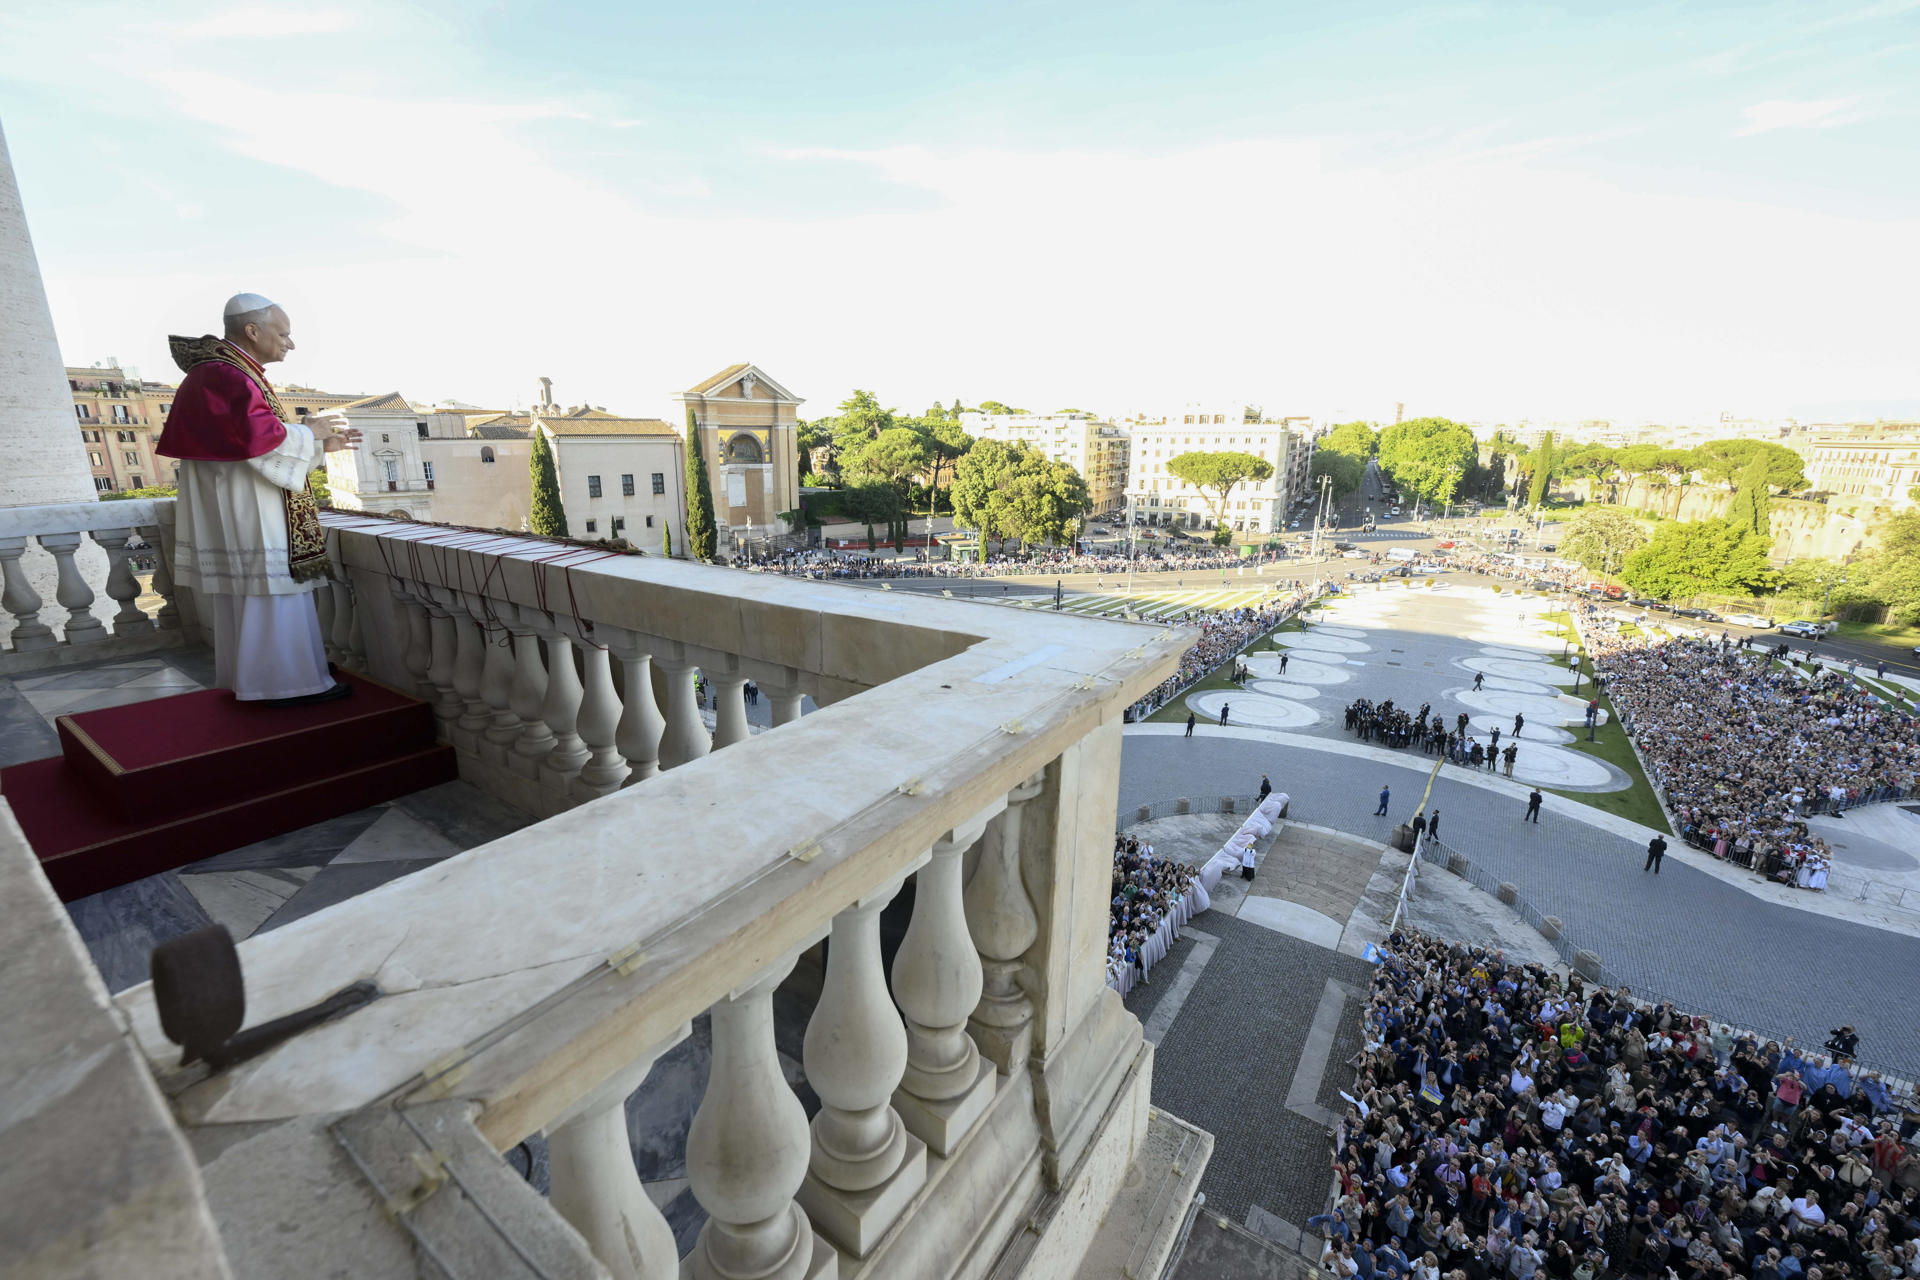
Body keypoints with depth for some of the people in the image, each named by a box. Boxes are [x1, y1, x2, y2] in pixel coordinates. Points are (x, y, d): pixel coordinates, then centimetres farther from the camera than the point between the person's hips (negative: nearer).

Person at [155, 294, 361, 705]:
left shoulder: (236, 375, 18)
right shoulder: (222, 377, -15)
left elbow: (261, 450, 21)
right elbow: (260, 439, -25)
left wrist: (321, 445, 13)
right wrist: (309, 431, -9)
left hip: (244, 516, 11)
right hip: (246, 516, -11)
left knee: (246, 596, 14)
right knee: (269, 596, -8)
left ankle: (253, 678, 22)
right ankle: (290, 682, -4)